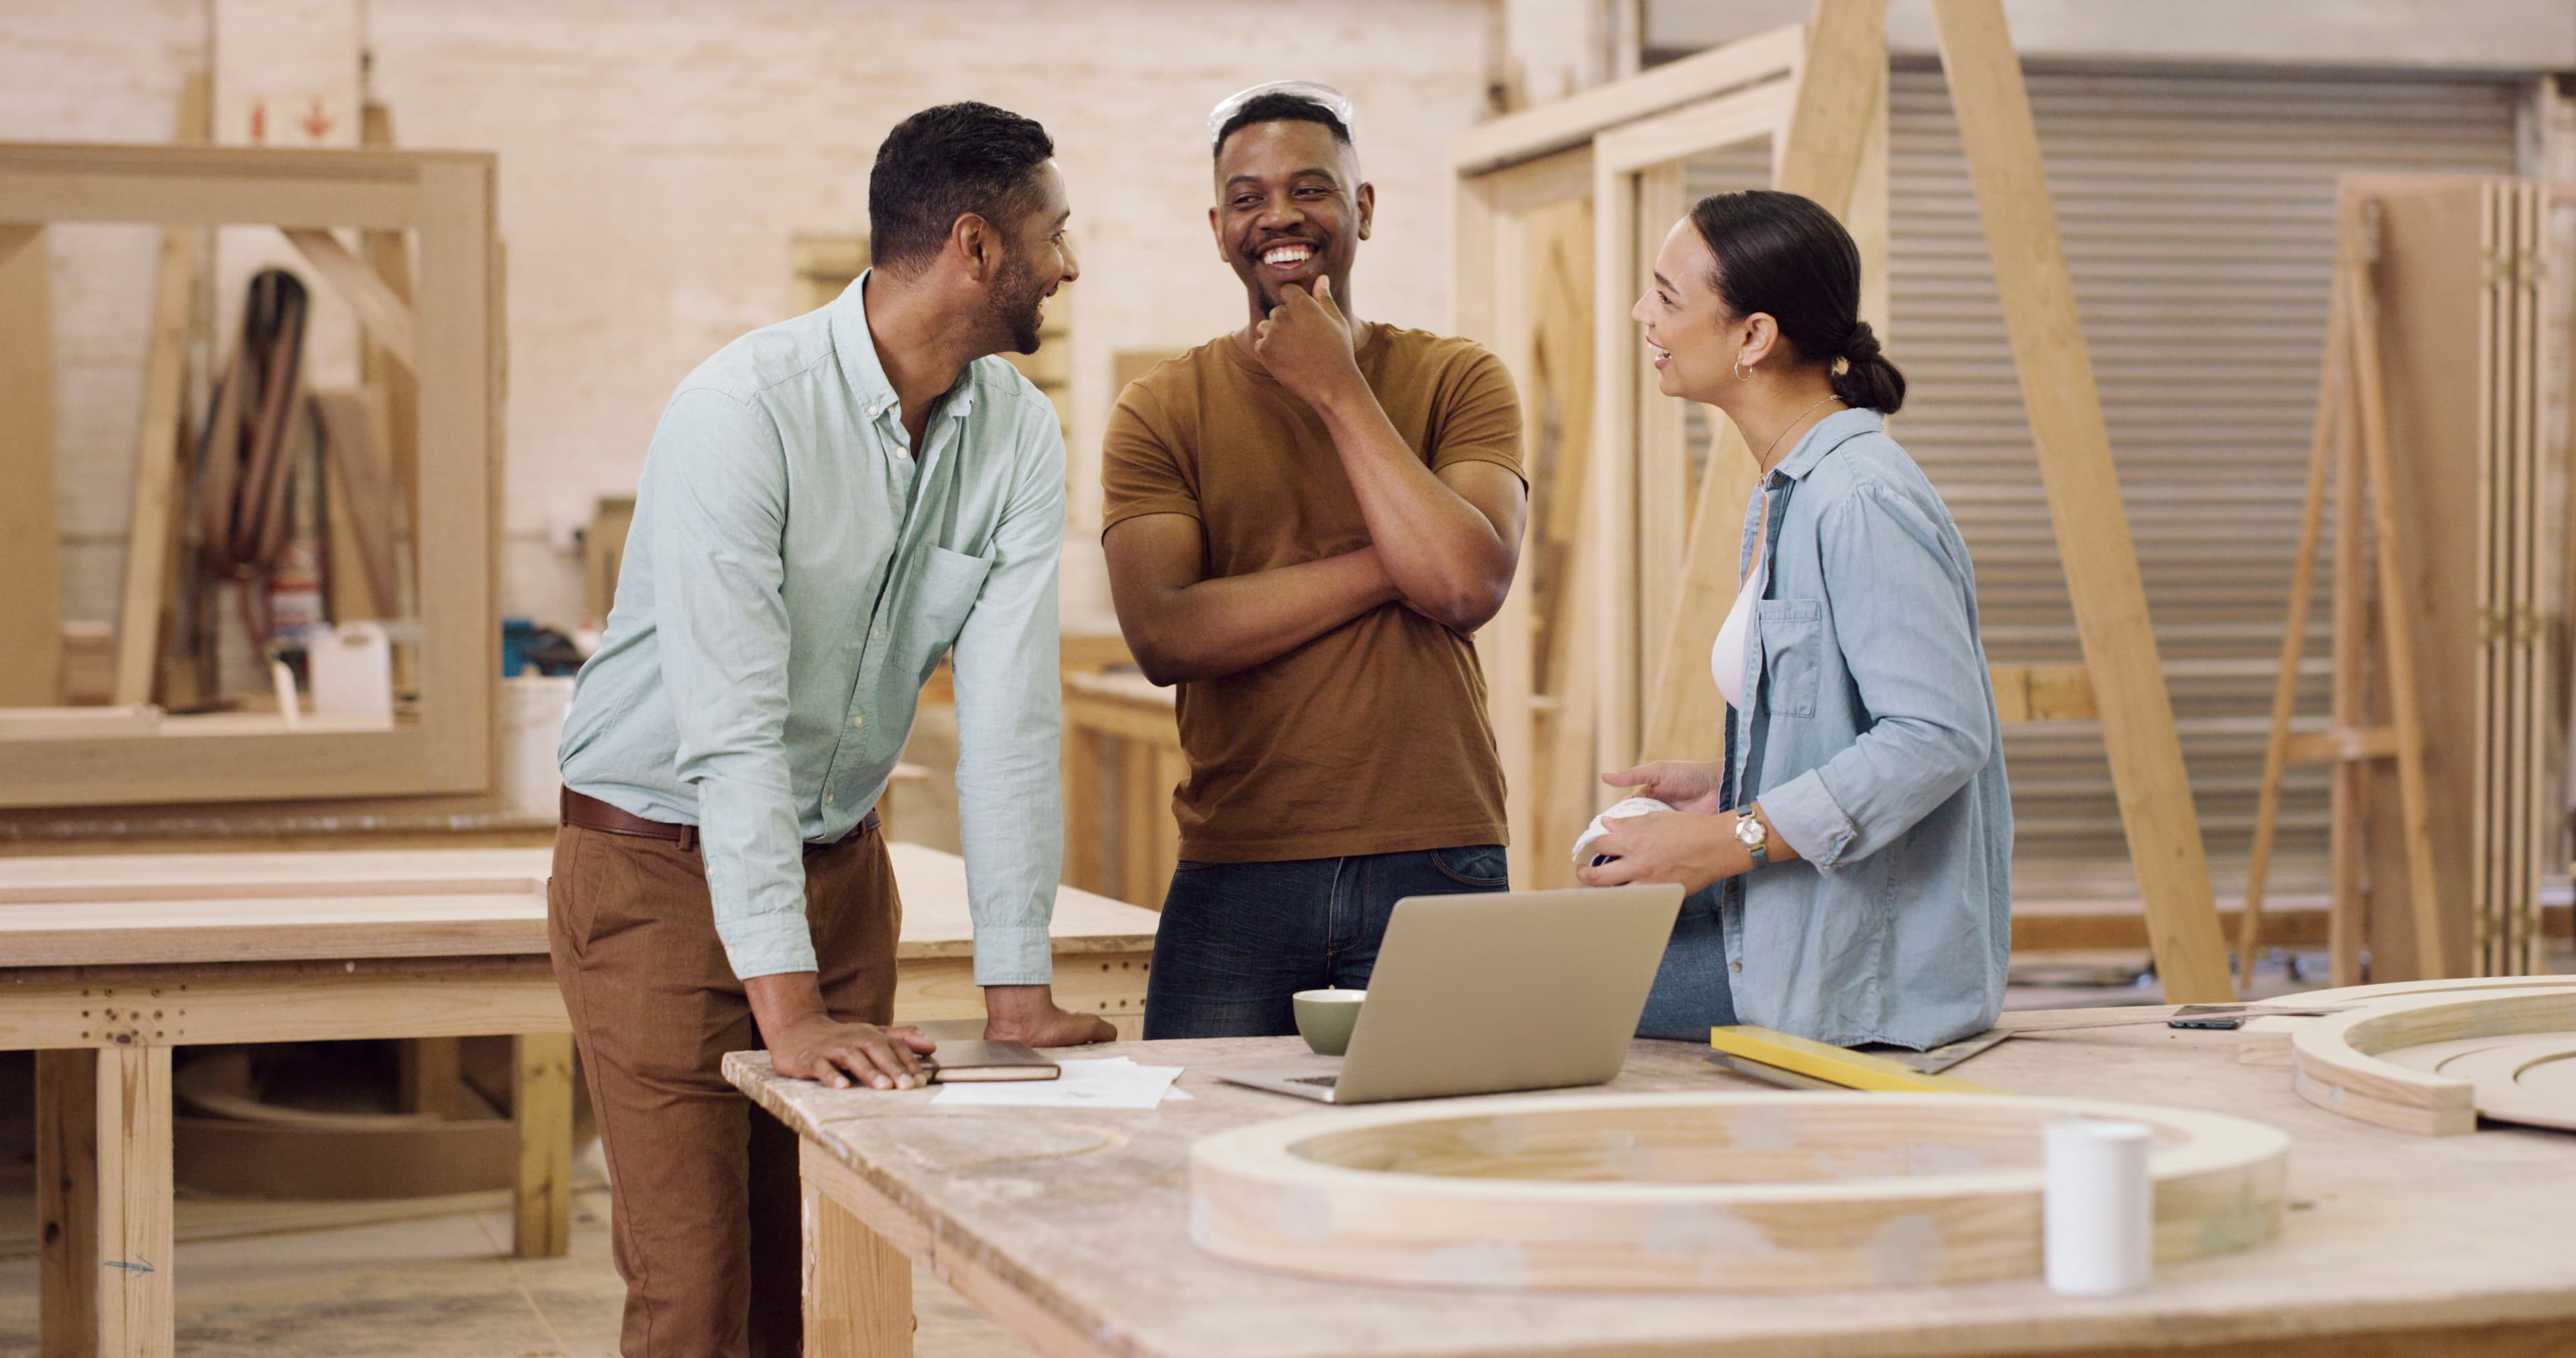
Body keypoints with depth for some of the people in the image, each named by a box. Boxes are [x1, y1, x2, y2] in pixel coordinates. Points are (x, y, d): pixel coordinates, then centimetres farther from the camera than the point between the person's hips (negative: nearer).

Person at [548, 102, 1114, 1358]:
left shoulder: (1019, 438, -5)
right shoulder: (742, 409, -24)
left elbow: (1007, 712, -9)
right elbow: (733, 729, -29)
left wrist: (1019, 992, -14)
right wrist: (788, 1010, -34)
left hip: (838, 864, 6)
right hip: (661, 867, -6)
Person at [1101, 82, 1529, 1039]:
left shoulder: (1459, 382, 7)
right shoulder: (1162, 411, 6)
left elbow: (1471, 587, -10)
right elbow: (1162, 636, -9)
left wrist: (1338, 390, -6)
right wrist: (1396, 562, -9)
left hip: (1437, 863, 0)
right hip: (1236, 878, 0)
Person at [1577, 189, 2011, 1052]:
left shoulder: (1858, 502, -18)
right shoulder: (1785, 499, 14)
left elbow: (1941, 734, -25)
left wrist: (1732, 838, -22)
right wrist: (1722, 789, 8)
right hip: (1790, 927, 10)